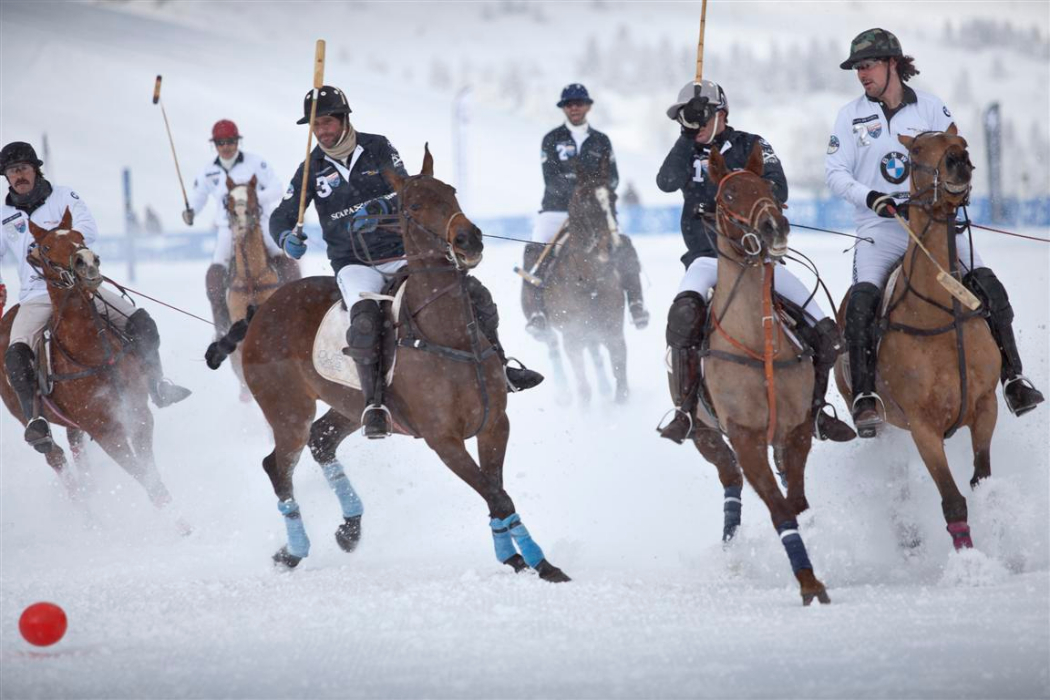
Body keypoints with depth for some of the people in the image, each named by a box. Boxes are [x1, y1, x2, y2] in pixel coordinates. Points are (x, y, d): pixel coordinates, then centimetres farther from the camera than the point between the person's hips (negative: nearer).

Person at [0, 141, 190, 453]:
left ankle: (156, 384, -3)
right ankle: (35, 419, -26)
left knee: (140, 322, -18)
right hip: (36, 297, 0)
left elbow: (87, 230, -8)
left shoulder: (64, 197, 8)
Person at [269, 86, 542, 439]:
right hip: (354, 264, -2)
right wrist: (288, 237, -20)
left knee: (472, 290, -12)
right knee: (365, 319, -35)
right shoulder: (312, 169, 3)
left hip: (400, 254, 2)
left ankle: (497, 366, 4)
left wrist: (379, 208, -30)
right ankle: (373, 403, -32)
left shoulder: (378, 148, 2)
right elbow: (281, 216, 5)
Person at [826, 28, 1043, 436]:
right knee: (861, 302, -28)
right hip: (879, 229, -1)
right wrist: (871, 197, -16)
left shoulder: (931, 109, 6)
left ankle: (1012, 378, -6)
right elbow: (834, 172, 1)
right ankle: (864, 395, -24)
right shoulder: (852, 115, 6)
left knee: (990, 289, -17)